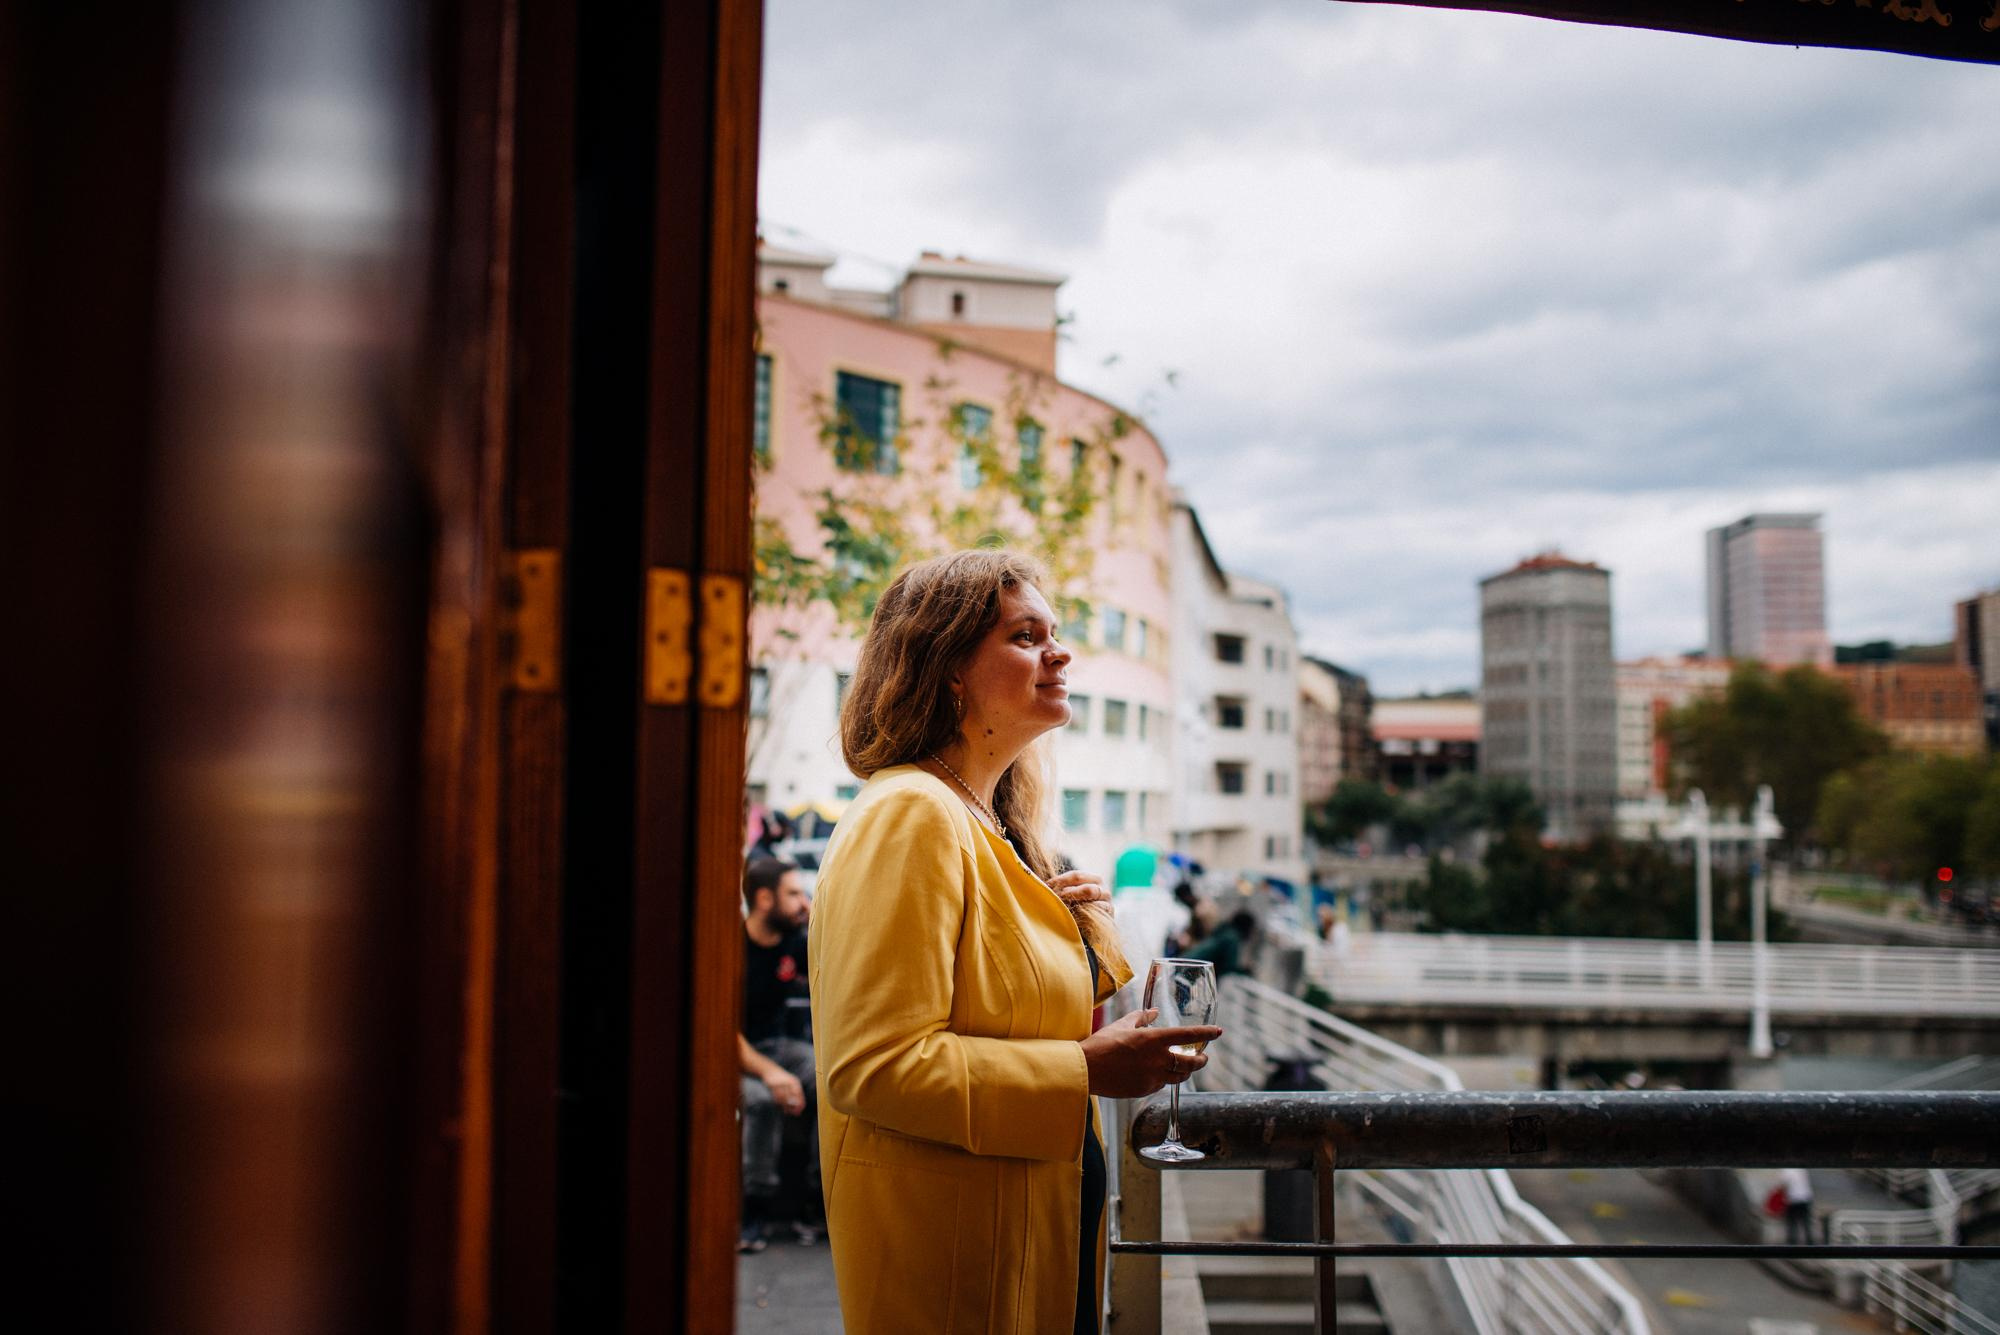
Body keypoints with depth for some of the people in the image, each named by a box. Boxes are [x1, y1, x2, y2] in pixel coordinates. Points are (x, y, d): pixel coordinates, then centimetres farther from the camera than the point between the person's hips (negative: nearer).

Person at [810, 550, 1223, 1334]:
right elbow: (872, 1064, -25)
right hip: (951, 1248, -9)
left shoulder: (992, 826, 12)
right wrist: (1085, 1069, -25)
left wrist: (1080, 925, 3)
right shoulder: (910, 816, -18)